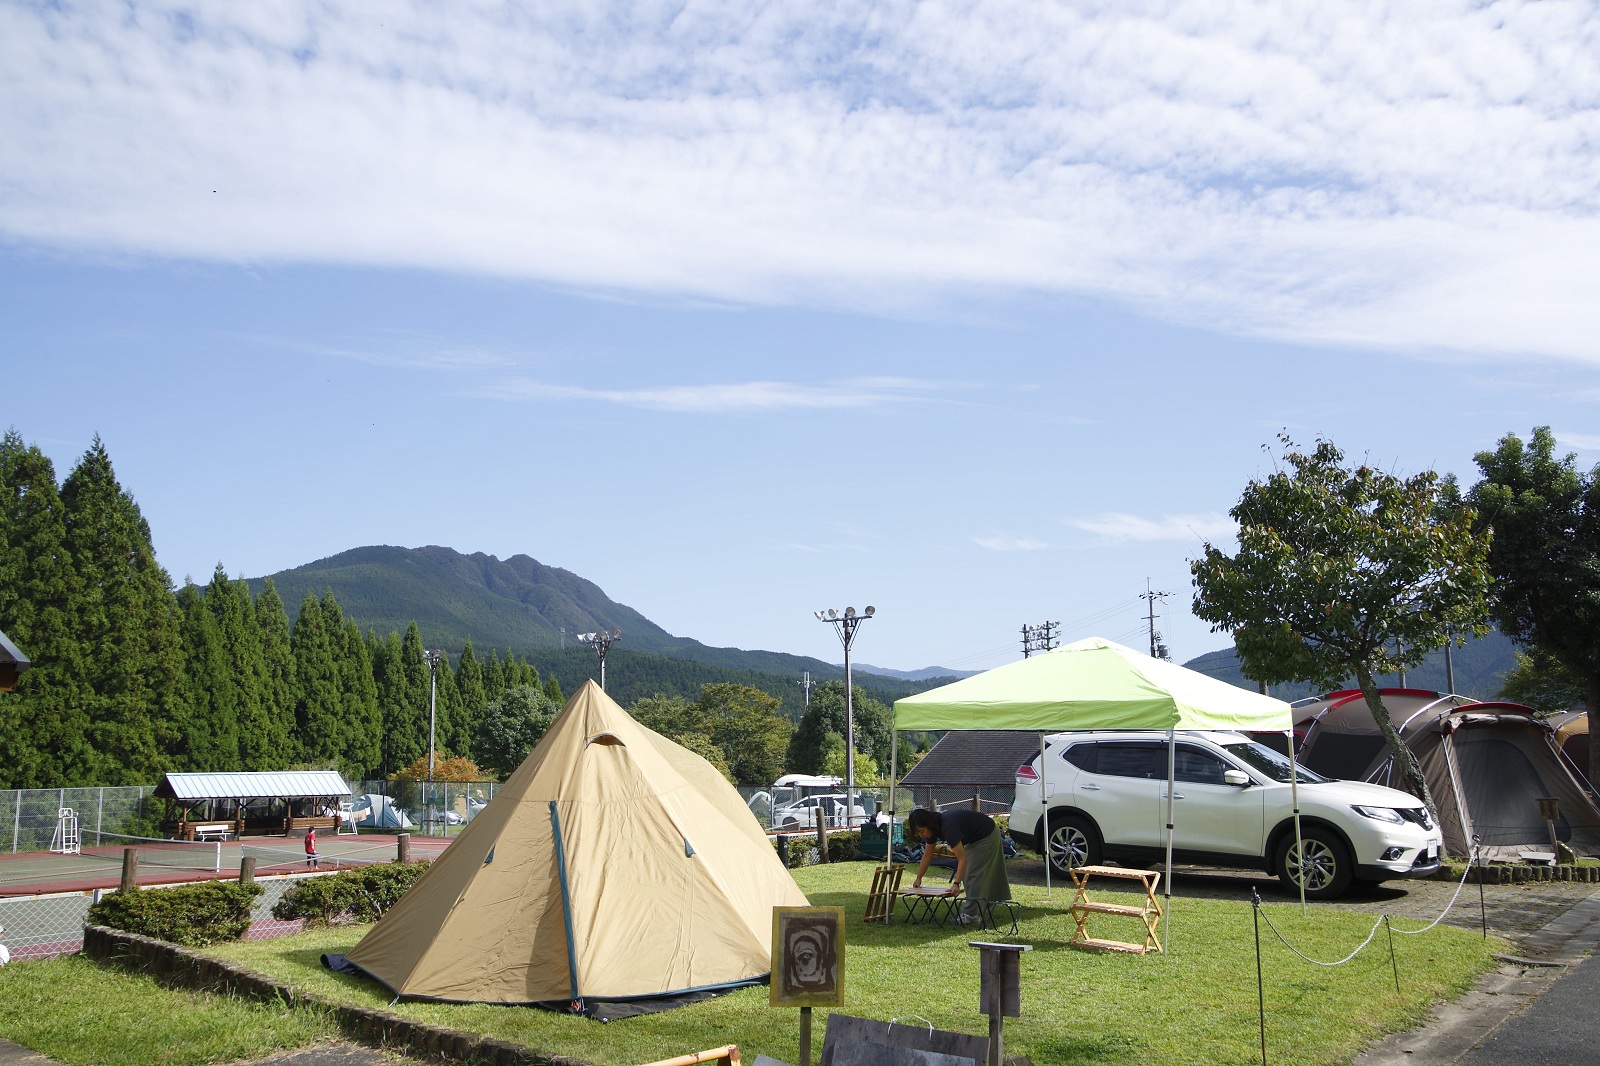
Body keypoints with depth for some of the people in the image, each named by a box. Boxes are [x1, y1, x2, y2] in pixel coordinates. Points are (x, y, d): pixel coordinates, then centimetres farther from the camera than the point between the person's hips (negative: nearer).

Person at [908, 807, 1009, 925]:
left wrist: (956, 884, -42)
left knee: (975, 873, -10)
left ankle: (972, 915, -7)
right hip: (974, 839, 9)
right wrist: (918, 879, 4)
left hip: (987, 836, -9)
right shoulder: (933, 828, -11)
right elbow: (927, 856, 2)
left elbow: (962, 859, -38)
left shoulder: (948, 826, -37)